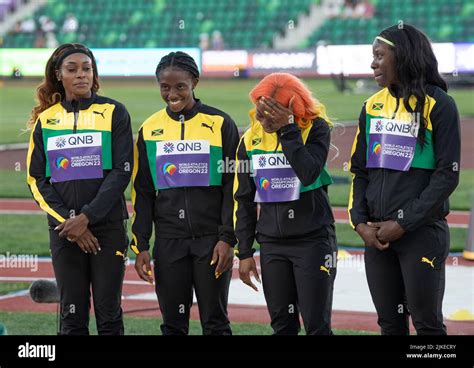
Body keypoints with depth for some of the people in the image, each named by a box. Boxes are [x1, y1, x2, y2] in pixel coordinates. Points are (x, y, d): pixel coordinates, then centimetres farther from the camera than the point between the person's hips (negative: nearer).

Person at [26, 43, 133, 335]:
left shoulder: (113, 112, 1)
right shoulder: (46, 119, 7)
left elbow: (122, 171, -6)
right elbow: (37, 179, 5)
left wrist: (87, 217, -14)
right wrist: (68, 223, -7)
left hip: (108, 226, -2)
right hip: (63, 231, 2)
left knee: (109, 314, -1)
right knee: (72, 314, 3)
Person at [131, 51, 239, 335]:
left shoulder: (220, 124, -1)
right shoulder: (150, 129, 7)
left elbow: (233, 186, -1)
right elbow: (142, 192, 10)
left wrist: (228, 238, -7)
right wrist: (141, 245, 5)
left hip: (211, 239, -3)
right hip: (168, 242, 3)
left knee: (215, 322, 0)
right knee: (173, 323, 4)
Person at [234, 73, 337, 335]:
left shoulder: (315, 129, -7)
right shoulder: (250, 140, 5)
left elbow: (309, 173, -25)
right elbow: (244, 201, 12)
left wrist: (287, 129, -23)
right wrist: (244, 252, 10)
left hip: (313, 240, -4)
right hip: (272, 243, 4)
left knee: (316, 325, -5)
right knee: (282, 325, 7)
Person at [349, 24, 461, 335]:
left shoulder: (437, 105, -7)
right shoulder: (373, 106, 11)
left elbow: (448, 174, -11)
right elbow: (360, 170, 14)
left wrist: (403, 224, -13)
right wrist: (360, 222, -1)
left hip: (422, 232, -6)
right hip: (377, 235, 6)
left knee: (427, 323, -4)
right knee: (390, 324, 9)